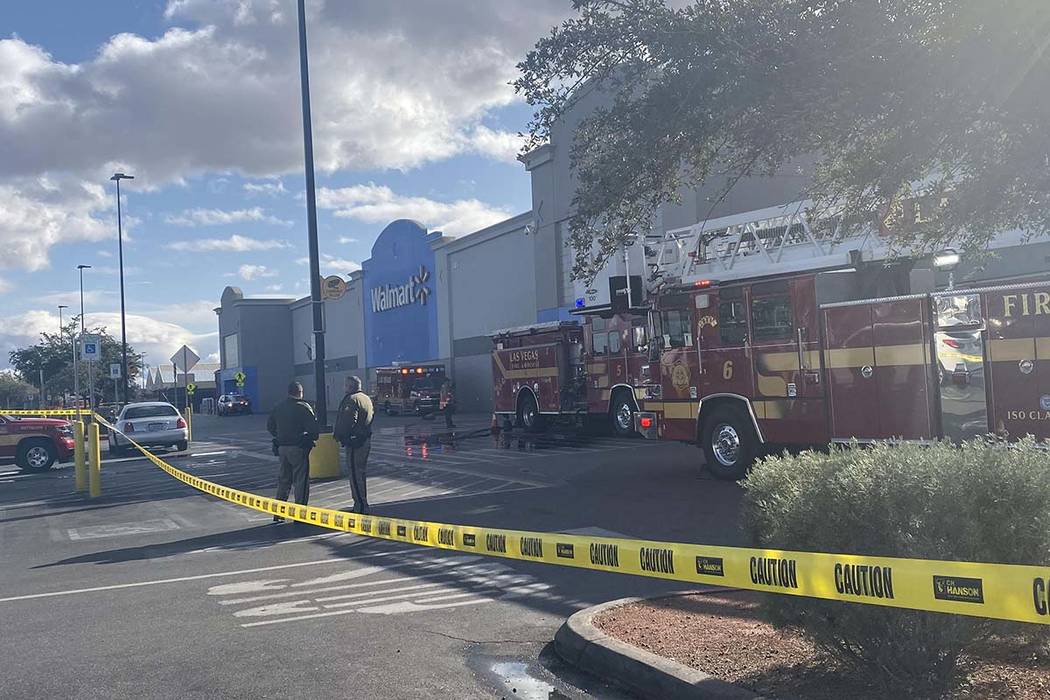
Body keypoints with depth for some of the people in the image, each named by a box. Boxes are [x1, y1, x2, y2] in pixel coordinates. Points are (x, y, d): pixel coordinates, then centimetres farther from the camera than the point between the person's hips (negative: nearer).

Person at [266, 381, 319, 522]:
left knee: (283, 479, 15)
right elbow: (313, 426, -14)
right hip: (298, 447, -6)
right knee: (301, 480, 1)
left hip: (282, 447, 6)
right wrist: (314, 438, 4)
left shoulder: (278, 407, 10)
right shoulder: (303, 407, -11)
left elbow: (270, 426, 16)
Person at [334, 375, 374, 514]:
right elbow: (372, 416, 20)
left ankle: (360, 505, -5)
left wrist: (337, 434, -11)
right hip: (366, 439, 10)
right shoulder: (367, 398, 15)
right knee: (361, 473, 17)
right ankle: (363, 504, 23)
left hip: (354, 441, -10)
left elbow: (348, 421, -24)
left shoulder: (352, 399, -15)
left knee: (355, 475, -5)